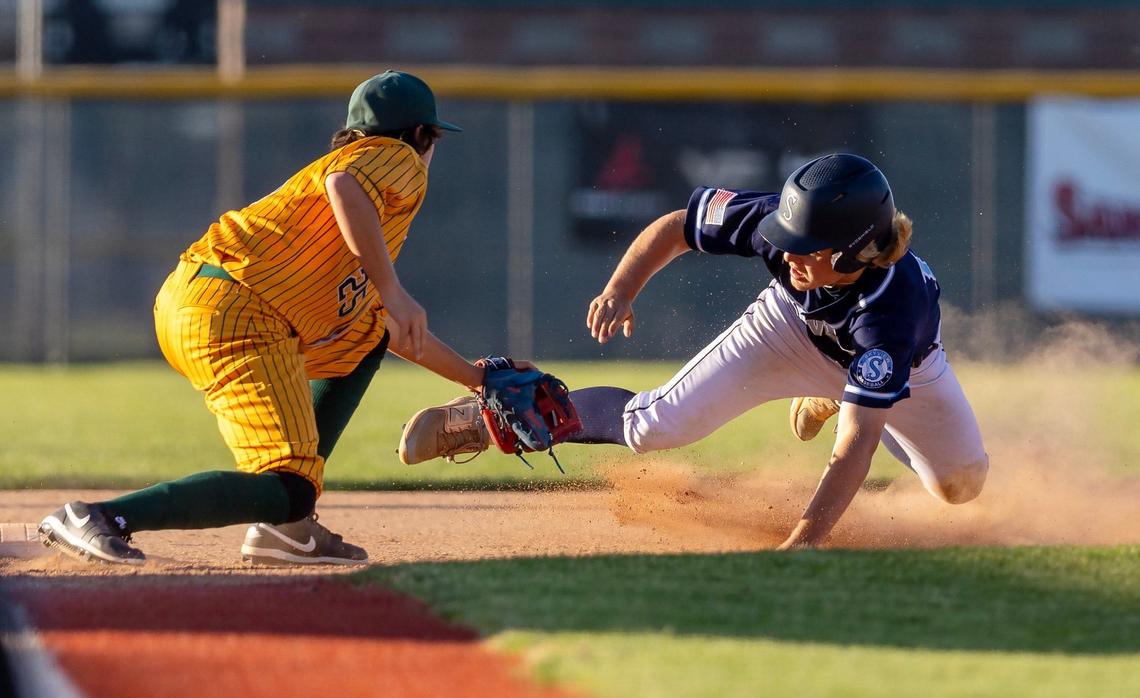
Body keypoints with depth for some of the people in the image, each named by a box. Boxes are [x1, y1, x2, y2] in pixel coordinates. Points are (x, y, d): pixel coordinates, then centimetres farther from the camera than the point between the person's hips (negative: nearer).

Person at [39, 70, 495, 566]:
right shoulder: (398, 160, 6)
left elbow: (396, 329, 38)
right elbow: (344, 186, -19)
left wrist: (476, 377, 46)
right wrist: (392, 288, -23)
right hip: (232, 314, -10)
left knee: (367, 336, 28)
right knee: (289, 491, -16)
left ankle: (283, 526, 15)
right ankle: (100, 519, -24)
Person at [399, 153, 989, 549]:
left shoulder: (893, 307, -48)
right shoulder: (777, 221, -37)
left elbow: (856, 446, -51)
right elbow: (675, 227, -18)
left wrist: (806, 540, -59)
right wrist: (620, 290, -33)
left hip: (893, 360, -1)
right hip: (793, 323, 1)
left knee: (962, 484, 3)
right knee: (656, 425, -14)